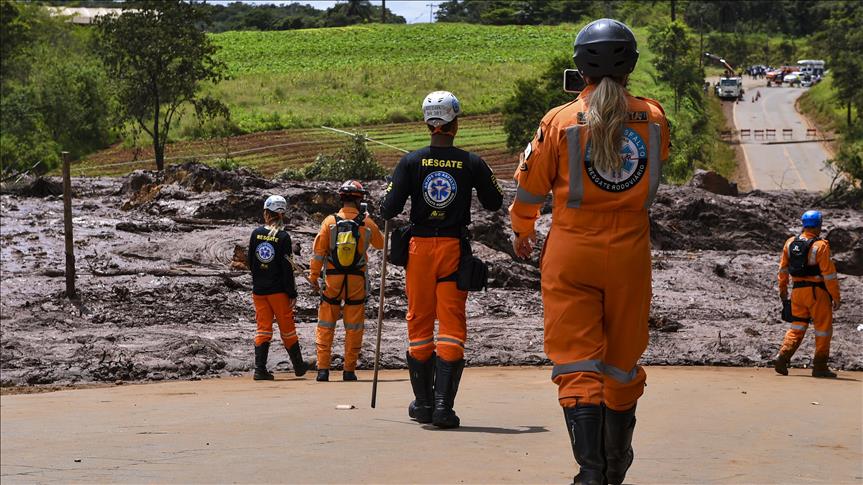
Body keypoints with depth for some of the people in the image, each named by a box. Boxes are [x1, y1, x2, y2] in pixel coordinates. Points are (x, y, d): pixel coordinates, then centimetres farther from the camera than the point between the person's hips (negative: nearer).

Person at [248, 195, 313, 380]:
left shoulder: (256, 233, 0)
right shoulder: (283, 237, -11)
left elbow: (250, 261, 9)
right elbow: (287, 268, -12)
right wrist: (292, 293, -6)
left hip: (258, 289, 3)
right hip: (278, 290, -3)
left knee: (263, 328, 7)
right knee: (287, 327, 9)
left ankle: (260, 368, -3)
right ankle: (299, 366, 23)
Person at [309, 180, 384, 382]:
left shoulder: (330, 222, -6)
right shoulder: (367, 223, -4)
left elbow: (319, 252, -4)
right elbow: (380, 243, 15)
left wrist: (314, 277, 4)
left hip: (332, 280, 0)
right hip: (357, 282, 0)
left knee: (325, 327, 7)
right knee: (354, 328, 8)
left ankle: (323, 369, 3)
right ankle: (349, 370, 8)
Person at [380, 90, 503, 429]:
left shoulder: (411, 162, -4)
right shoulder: (472, 163, -3)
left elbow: (389, 208, -7)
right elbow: (495, 203, 9)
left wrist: (385, 213, 16)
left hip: (419, 248, 1)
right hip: (454, 249, -1)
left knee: (419, 324, 12)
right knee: (452, 326, 1)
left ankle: (423, 403, 18)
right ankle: (443, 406, -8)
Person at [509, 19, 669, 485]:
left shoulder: (561, 120, -9)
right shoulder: (653, 117, -2)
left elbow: (530, 188, 1)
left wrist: (522, 233, 20)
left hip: (572, 254, -2)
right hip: (631, 253, 3)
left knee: (577, 363, 0)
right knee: (622, 360, 16)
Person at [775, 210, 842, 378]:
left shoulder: (790, 243, 5)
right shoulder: (820, 246, -14)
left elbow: (783, 268, 14)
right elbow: (829, 274, -14)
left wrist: (782, 288, 25)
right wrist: (836, 296, -8)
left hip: (797, 290, 6)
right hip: (817, 292, -6)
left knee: (797, 327, 12)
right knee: (823, 328, 6)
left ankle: (782, 357, -5)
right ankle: (820, 366, 7)